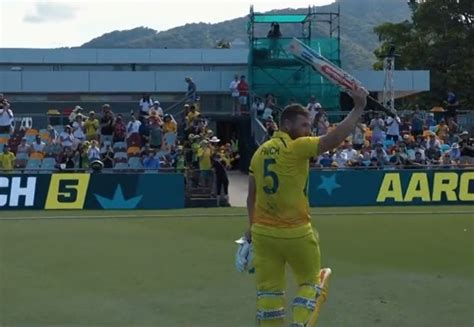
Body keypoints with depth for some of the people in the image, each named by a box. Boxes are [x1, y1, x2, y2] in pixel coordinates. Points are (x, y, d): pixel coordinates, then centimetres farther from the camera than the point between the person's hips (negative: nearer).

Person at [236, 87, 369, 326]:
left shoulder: (260, 152, 8)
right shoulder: (297, 147, -12)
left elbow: (251, 197, 13)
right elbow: (333, 139, -22)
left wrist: (252, 229, 22)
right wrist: (358, 108, -15)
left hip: (262, 233, 5)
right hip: (295, 233, -5)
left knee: (268, 289, 9)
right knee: (310, 280, 15)